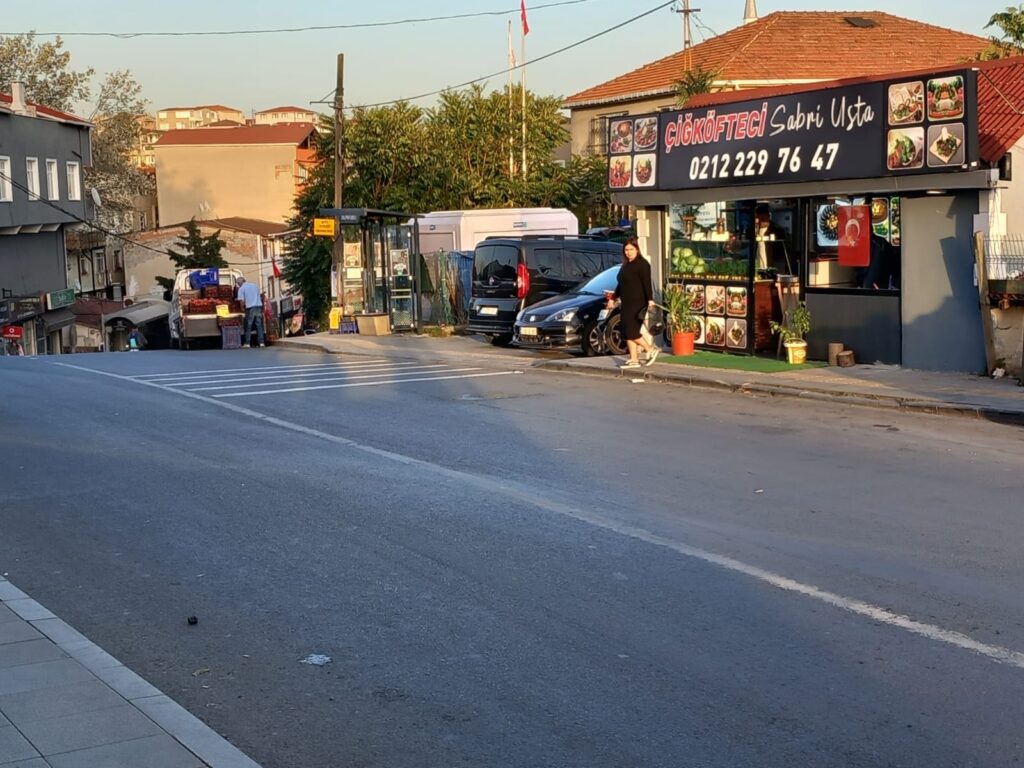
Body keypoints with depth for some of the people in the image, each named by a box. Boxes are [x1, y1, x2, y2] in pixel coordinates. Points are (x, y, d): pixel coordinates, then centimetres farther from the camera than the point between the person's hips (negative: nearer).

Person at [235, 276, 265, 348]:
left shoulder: (241, 289, 0)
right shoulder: (255, 285, 16)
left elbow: (242, 301, -6)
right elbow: (260, 296, 20)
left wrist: (243, 306, 12)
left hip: (250, 308, -4)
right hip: (259, 306, 4)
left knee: (248, 326, 2)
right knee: (259, 325, 7)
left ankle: (247, 343, -1)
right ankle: (261, 342, 3)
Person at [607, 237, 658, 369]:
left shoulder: (642, 264, -9)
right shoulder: (625, 265, 17)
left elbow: (647, 283, -17)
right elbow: (621, 284, 26)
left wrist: (650, 299, -25)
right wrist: (613, 298, 26)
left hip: (638, 303, -9)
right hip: (626, 304, 9)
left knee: (631, 332, -12)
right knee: (627, 333, 6)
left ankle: (651, 350, 4)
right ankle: (633, 360, 9)